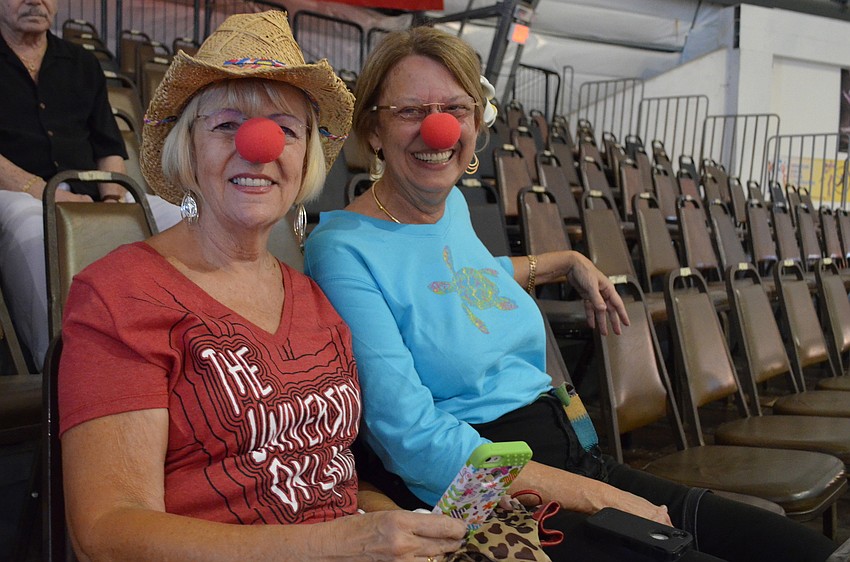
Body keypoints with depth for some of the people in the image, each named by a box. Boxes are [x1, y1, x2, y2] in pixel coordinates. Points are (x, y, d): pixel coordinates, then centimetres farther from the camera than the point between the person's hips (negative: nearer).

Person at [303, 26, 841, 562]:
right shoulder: (344, 249, -15)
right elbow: (414, 441, -21)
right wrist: (593, 496, -19)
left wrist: (568, 263, 29)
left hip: (581, 458, 7)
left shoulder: (453, 204, 8)